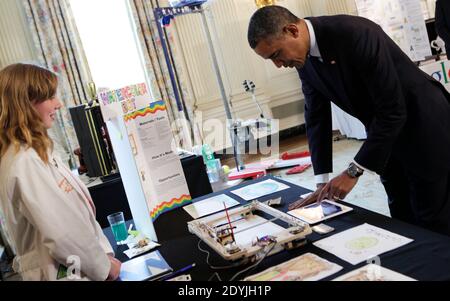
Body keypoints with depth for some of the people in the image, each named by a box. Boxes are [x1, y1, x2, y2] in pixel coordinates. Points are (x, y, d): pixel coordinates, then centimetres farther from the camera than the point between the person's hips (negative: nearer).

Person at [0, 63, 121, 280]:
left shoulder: (36, 153, 8)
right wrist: (104, 267, -12)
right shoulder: (24, 163, -22)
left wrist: (105, 252, 1)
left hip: (79, 268, 8)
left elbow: (83, 210, 7)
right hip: (64, 273, -8)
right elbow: (63, 236, -24)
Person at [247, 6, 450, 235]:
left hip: (424, 126, -6)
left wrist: (353, 172, -25)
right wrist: (322, 182, -6)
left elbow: (393, 111, -29)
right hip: (384, 133, 6)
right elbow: (316, 115, -1)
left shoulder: (356, 34, -31)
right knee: (403, 220, 13)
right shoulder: (305, 57, -8)